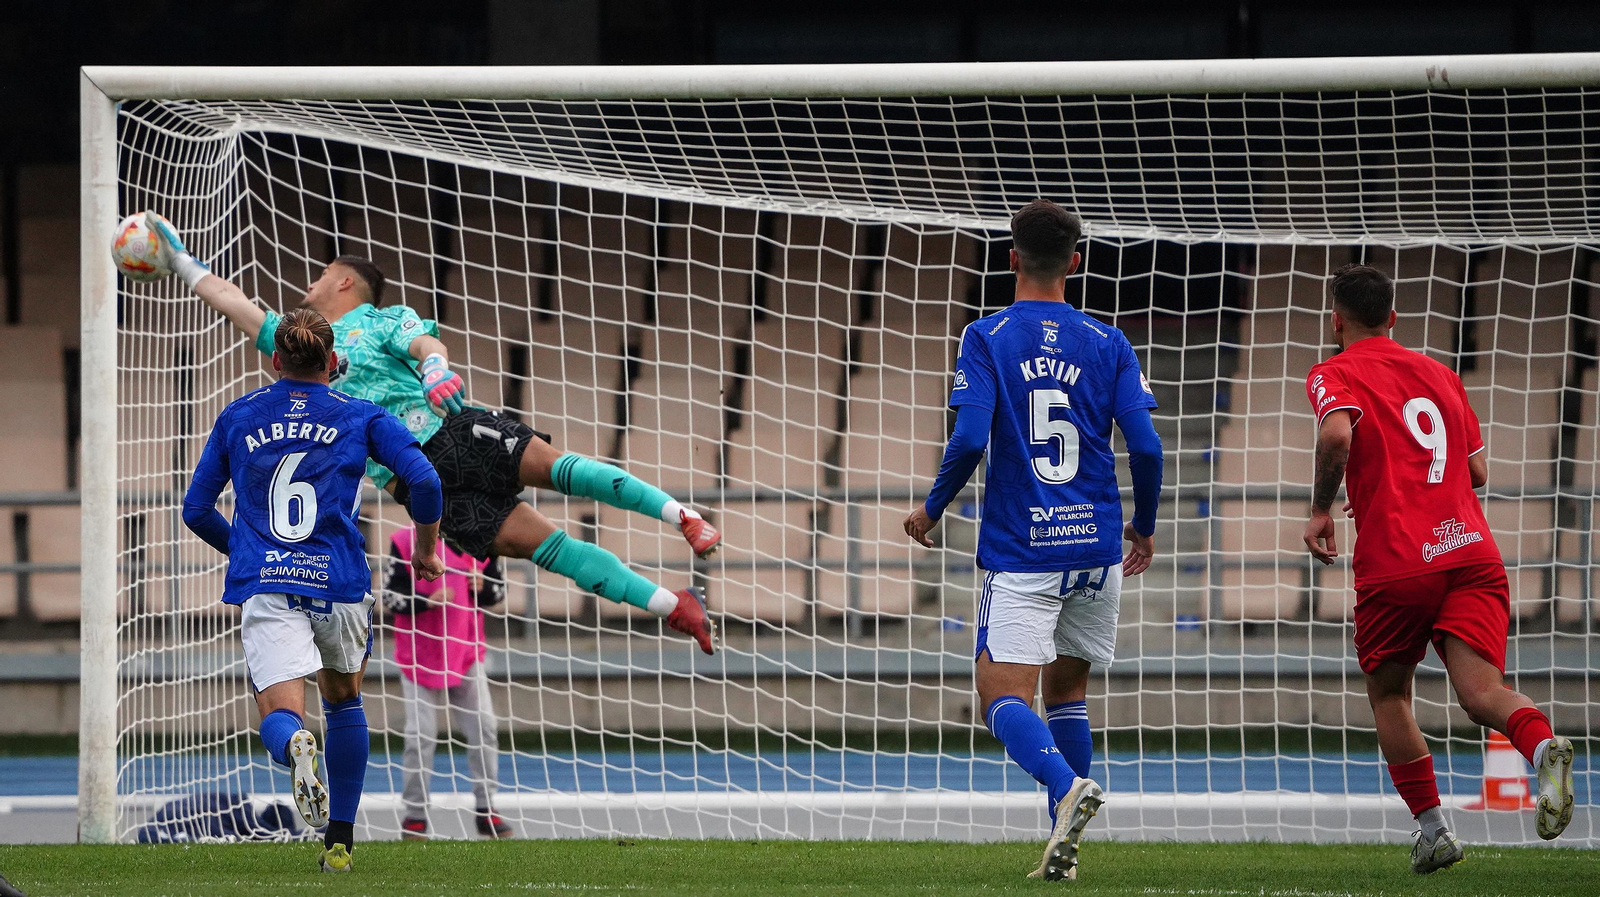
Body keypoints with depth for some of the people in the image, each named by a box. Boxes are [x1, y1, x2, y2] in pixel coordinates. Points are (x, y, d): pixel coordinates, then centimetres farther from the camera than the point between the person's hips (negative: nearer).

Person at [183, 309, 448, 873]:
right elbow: (423, 480, -4)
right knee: (344, 701, 25)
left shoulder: (237, 419, 15)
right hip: (339, 586, 1)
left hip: (263, 587, -1)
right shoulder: (361, 419, 10)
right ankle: (340, 841, 24)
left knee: (280, 715, -8)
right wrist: (427, 549, 13)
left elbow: (196, 511, 19)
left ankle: (296, 746, -47)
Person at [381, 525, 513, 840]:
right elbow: (391, 598, -7)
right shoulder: (405, 542, -6)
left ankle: (485, 810, 11)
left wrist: (482, 588, -13)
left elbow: (499, 589, 10)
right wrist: (427, 601, -24)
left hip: (466, 653, 3)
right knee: (420, 735, -4)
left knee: (485, 728, -1)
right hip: (420, 657, -3)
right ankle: (415, 816, 7)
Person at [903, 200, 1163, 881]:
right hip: (1097, 545, 4)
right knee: (1067, 687, 18)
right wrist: (1144, 528, 16)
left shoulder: (986, 338, -4)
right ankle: (1063, 846, 14)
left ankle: (1067, 785, -35)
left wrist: (931, 510, 4)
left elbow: (969, 440, -13)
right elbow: (1146, 448, -1)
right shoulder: (1107, 344, 4)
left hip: (1020, 550, -4)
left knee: (1004, 697, -6)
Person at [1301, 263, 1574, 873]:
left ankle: (1432, 829, 12)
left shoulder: (1334, 376, 6)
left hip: (1394, 565, -3)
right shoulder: (1439, 375, 23)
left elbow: (1337, 434, -17)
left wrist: (1320, 509, -4)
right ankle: (1543, 745, -43)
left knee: (1388, 695, 18)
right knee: (1480, 691, -11)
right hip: (1472, 551, 3)